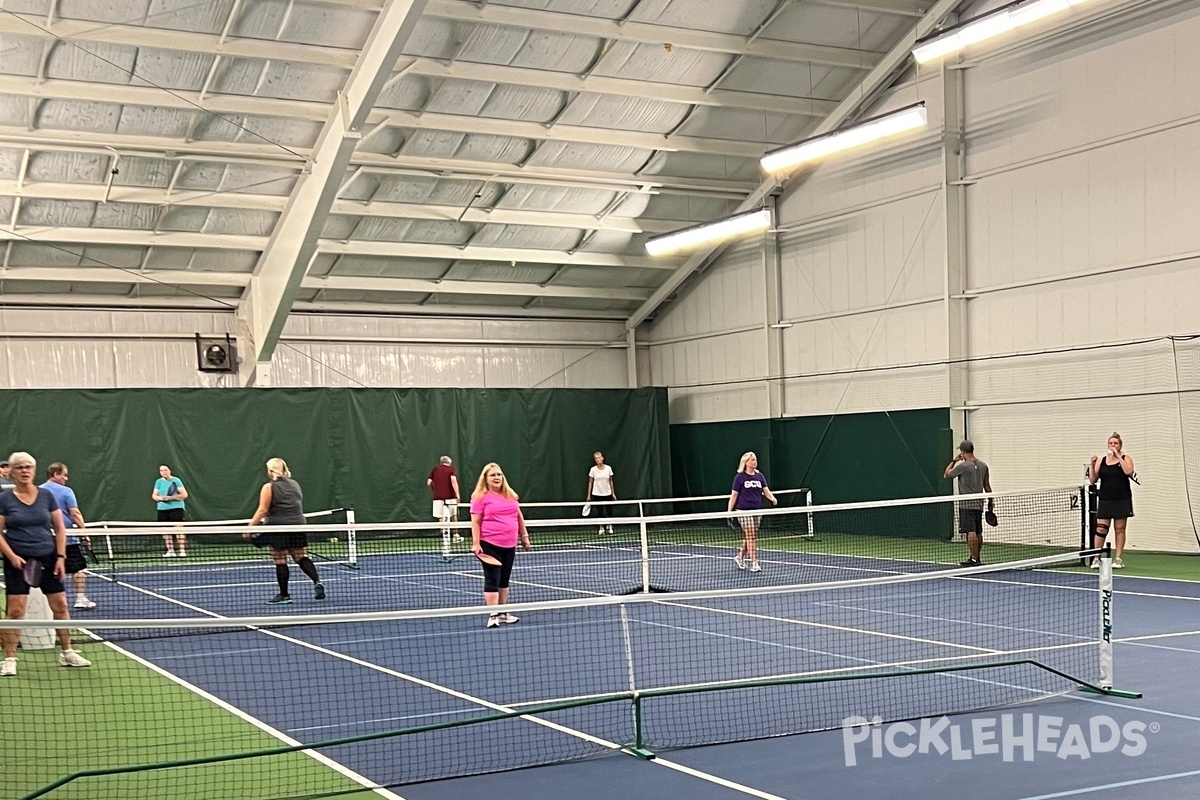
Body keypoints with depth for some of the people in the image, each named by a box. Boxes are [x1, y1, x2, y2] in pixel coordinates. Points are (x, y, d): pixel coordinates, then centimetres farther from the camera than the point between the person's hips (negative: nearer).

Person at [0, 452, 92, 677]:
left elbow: (59, 529, 7)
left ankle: (67, 653, 17)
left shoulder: (46, 495, 4)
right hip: (18, 561, -2)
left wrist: (60, 557, -1)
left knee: (60, 606, 4)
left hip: (48, 558, 3)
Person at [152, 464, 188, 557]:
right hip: (162, 509, 4)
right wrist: (161, 498, -9)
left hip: (176, 507, -4)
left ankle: (182, 551, -10)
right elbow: (154, 495, 13)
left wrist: (171, 498, -16)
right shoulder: (159, 482, 11)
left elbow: (184, 494, -4)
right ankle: (170, 551, 11)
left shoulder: (176, 480, -1)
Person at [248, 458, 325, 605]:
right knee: (301, 558, 9)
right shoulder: (295, 485, 14)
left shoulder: (269, 487, -5)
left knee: (280, 562, 0)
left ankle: (284, 595, 3)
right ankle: (317, 581, -10)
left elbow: (262, 510, -10)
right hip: (297, 525, 6)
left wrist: (251, 526, -6)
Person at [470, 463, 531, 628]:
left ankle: (503, 613, 21)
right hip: (490, 545, -6)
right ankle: (493, 615, -5)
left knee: (504, 580, 13)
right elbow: (476, 522, -9)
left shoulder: (510, 495, 11)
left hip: (509, 545, 6)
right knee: (492, 580, -6)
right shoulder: (480, 497, -6)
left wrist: (524, 536, 19)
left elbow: (519, 517, 20)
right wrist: (476, 544, -16)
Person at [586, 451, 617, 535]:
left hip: (607, 494, 1)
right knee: (599, 512, 1)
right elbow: (590, 482, 0)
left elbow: (611, 481, 4)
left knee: (609, 511, 4)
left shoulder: (608, 468, -3)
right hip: (597, 494, -1)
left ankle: (609, 526, 28)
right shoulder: (593, 469, -6)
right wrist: (589, 495, -2)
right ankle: (601, 528, 15)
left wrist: (613, 493, 3)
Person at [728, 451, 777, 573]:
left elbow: (766, 491, 3)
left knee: (748, 537, 11)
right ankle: (754, 563, -10)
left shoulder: (760, 476, 9)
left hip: (757, 510, 5)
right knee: (750, 536, -11)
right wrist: (729, 510, -4)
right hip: (743, 510, -5)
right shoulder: (740, 477, -3)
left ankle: (740, 557, 32)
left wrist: (772, 498, -18)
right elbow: (734, 495, -1)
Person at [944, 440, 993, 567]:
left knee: (971, 532, -9)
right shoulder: (983, 466, 7)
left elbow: (946, 475, 1)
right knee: (978, 532, 12)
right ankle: (976, 558, 20)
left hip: (967, 504, -7)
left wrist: (954, 461, 7)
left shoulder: (963, 466, -13)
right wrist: (990, 502, 19)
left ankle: (974, 559, -12)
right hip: (979, 503, 7)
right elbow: (987, 486, 12)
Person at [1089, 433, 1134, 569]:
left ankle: (1119, 559, 8)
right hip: (1105, 500, 2)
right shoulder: (1101, 460, 9)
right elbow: (1093, 480, 7)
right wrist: (1093, 465, -9)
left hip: (1122, 500, -2)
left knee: (1119, 529, 2)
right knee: (1101, 529, -5)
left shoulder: (1126, 459, 3)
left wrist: (1118, 456, -15)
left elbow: (1129, 471, -18)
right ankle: (1096, 558, 0)